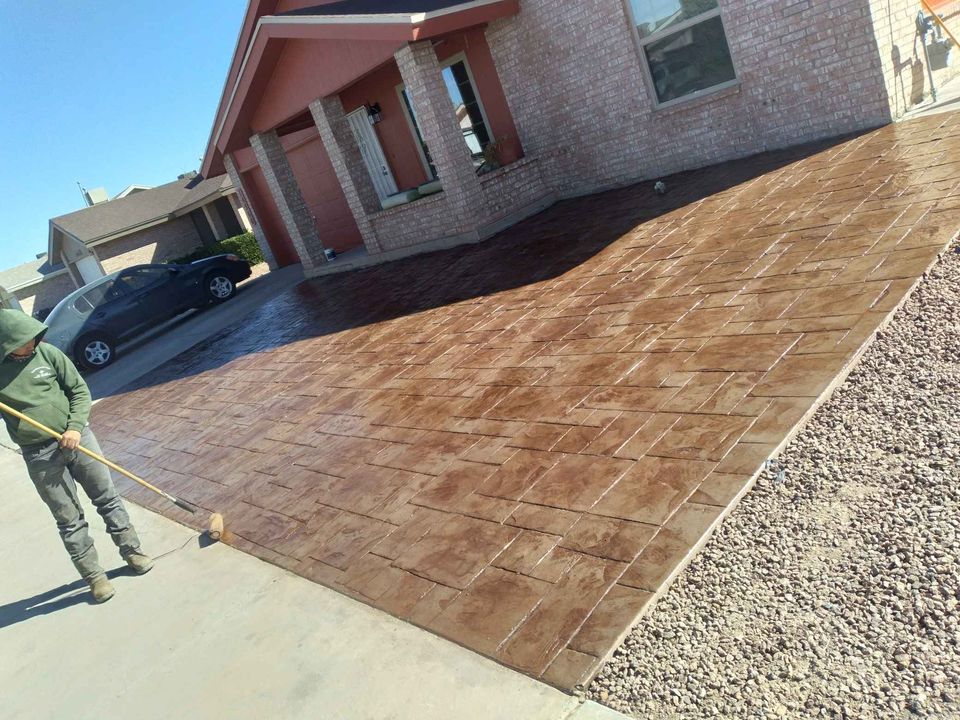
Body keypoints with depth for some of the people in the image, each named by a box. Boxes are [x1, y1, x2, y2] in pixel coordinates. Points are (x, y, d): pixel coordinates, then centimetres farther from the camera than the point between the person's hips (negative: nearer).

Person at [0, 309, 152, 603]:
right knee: (69, 520, 7)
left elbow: (79, 390, 0)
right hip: (40, 456, -1)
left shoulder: (46, 352, -5)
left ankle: (132, 551, 27)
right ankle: (93, 576, 19)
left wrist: (75, 427, -12)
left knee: (108, 498, 11)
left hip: (77, 438, 2)